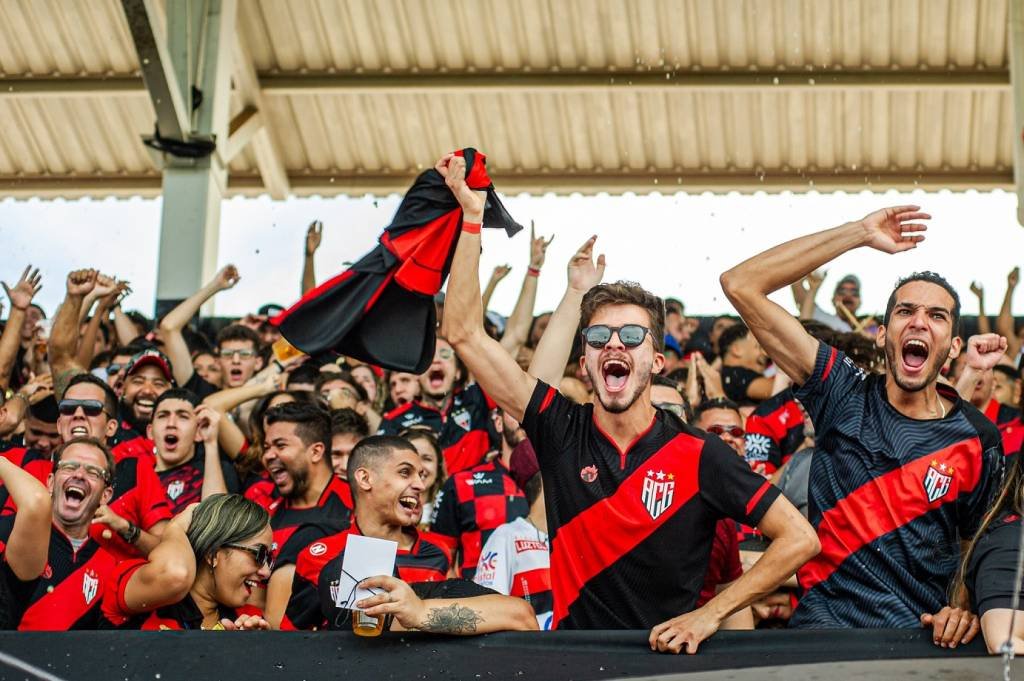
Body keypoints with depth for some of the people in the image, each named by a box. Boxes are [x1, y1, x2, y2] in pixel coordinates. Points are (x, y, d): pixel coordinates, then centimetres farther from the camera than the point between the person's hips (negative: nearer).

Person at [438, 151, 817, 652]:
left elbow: (799, 539, -5)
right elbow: (464, 333, 2)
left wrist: (709, 615, -13)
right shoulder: (562, 432, 3)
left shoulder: (699, 456, -3)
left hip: (666, 657, -1)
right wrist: (471, 214, 0)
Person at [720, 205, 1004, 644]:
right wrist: (860, 234, 1)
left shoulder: (979, 440, 6)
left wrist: (964, 611, -9)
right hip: (826, 620, -1)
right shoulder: (845, 396, 5)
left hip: (922, 631, 1)